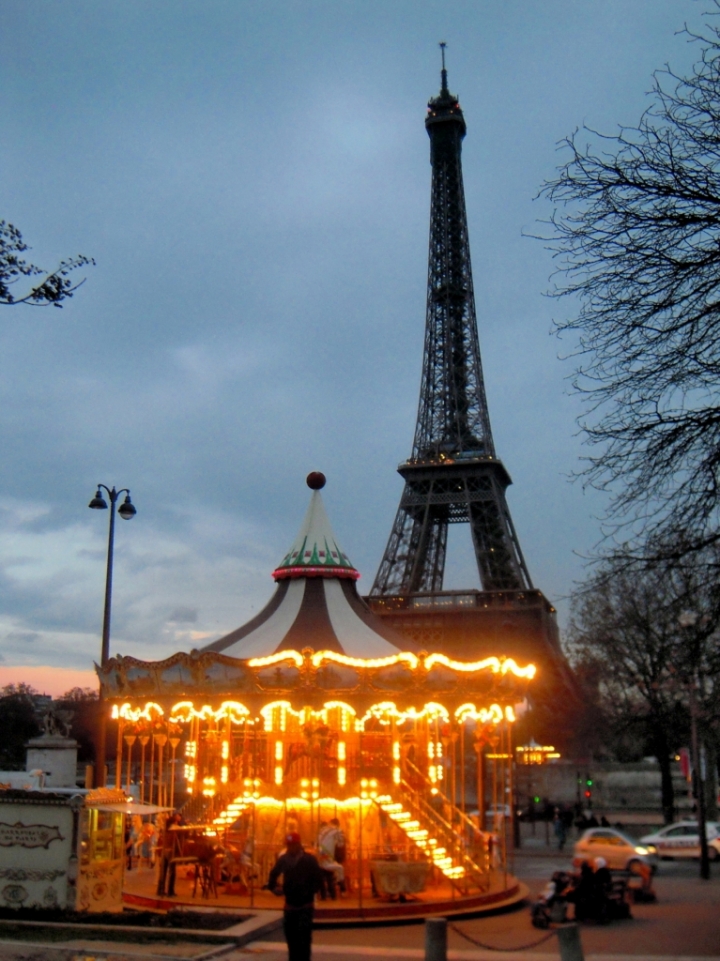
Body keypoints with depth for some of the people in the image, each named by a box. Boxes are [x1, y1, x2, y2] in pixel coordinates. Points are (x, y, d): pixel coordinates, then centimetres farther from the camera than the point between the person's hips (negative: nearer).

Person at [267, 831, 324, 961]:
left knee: (303, 936, -9)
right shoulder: (283, 859, 3)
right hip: (289, 904, 5)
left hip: (305, 905, -4)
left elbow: (318, 880, -9)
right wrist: (273, 887, 9)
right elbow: (274, 874, 19)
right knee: (290, 934, 10)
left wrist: (309, 892, -17)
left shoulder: (309, 860, -9)